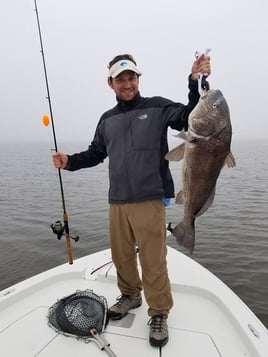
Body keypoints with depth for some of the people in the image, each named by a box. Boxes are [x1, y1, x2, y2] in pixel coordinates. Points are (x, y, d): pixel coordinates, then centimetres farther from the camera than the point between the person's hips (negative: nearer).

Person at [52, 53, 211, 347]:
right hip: (116, 201, 5)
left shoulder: (157, 107, 3)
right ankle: (130, 295, 39)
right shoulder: (107, 120, 15)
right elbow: (95, 153, 20)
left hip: (149, 200, -4)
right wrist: (70, 161, 6)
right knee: (121, 255, 15)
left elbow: (191, 119, -8)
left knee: (153, 260, 0)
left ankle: (159, 314, 21)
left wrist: (195, 83, -20)